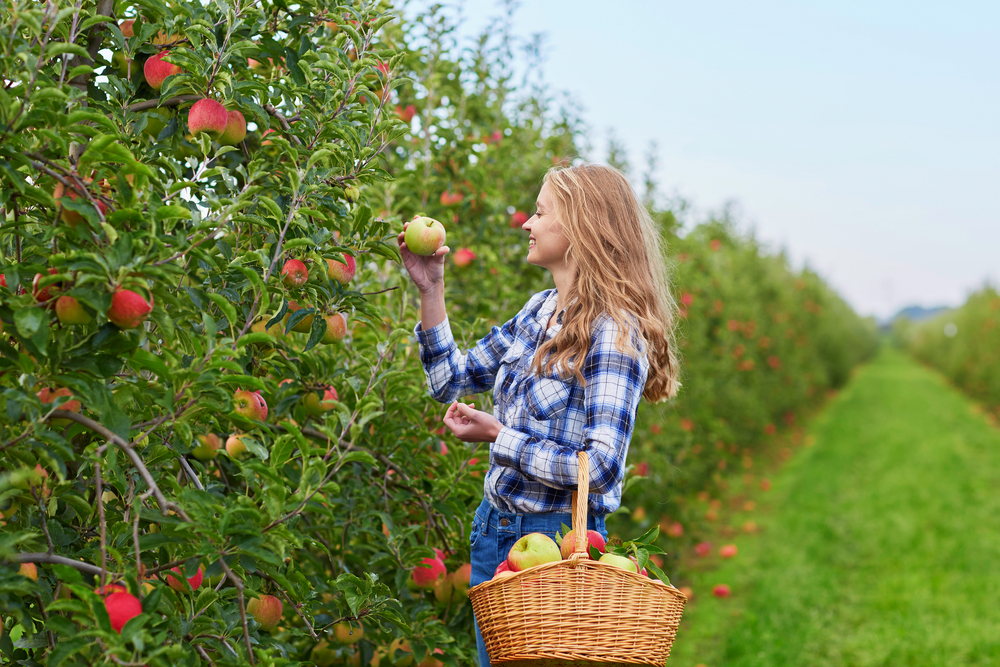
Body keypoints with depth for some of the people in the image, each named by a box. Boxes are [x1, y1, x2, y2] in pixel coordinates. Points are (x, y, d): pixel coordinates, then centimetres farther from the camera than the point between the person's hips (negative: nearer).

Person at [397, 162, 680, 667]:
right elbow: (452, 381, 15)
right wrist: (430, 291, 7)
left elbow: (600, 466, -23)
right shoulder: (539, 309, 7)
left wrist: (498, 437, -19)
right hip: (494, 531, 8)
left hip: (557, 537, -8)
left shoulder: (613, 331, -18)